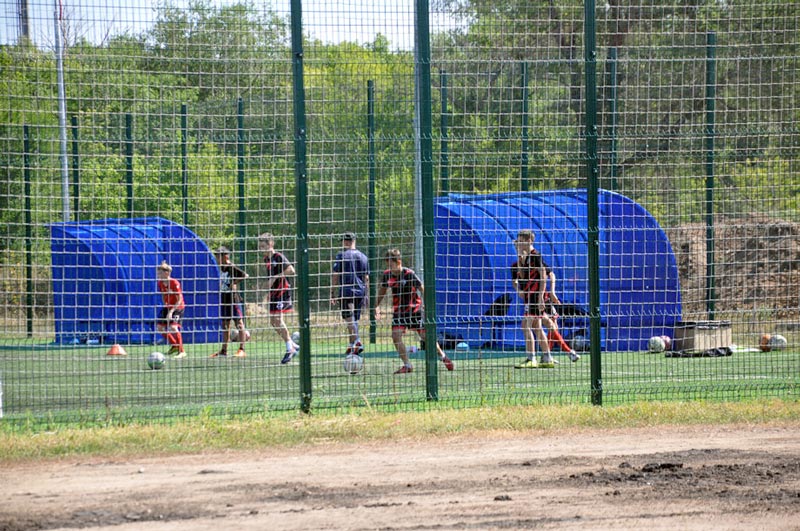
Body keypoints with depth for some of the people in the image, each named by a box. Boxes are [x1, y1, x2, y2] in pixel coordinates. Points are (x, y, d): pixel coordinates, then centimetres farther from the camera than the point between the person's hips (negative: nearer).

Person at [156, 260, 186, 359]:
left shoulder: (175, 283, -24)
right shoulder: (160, 283, -3)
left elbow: (180, 300, -22)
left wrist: (171, 311, -27)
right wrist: (165, 305, 3)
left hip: (177, 307, -8)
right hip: (167, 307, 8)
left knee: (173, 327, -24)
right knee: (159, 326, 6)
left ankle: (181, 351, -14)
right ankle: (174, 345, 26)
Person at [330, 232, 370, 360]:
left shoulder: (341, 255, -3)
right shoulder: (363, 257, 11)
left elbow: (335, 276, -5)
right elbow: (366, 278, 13)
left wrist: (332, 294, 0)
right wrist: (367, 297, 17)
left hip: (345, 292, -5)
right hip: (360, 292, 5)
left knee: (349, 319, -11)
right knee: (355, 320, 14)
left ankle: (358, 342, -28)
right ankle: (352, 346, 19)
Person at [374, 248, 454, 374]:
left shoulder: (409, 274, -18)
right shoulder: (387, 275, -5)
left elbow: (422, 289, -11)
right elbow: (382, 289, 14)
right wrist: (377, 305, 11)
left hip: (414, 309, -4)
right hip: (398, 311, 4)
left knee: (425, 335, 1)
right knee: (396, 335, -14)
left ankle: (442, 356, 26)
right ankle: (407, 365, -5)